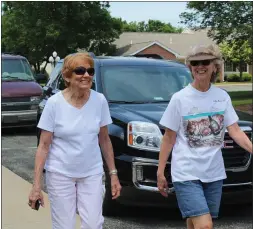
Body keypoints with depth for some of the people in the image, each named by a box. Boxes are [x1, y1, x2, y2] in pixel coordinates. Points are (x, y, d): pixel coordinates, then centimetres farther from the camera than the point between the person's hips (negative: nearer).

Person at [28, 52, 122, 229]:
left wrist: (113, 173, 3)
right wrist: (37, 185, -13)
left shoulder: (100, 100, -5)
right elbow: (44, 145, -9)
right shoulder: (54, 103, -12)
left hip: (92, 173, 2)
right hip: (60, 174, -2)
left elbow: (104, 140, 5)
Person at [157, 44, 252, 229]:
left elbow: (235, 131, 1)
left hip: (214, 174, 4)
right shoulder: (180, 98, -6)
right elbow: (169, 138, -2)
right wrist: (160, 173, -3)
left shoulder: (222, 96, 4)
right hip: (187, 174, -4)